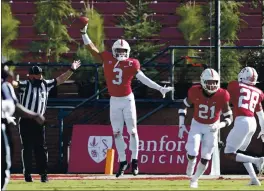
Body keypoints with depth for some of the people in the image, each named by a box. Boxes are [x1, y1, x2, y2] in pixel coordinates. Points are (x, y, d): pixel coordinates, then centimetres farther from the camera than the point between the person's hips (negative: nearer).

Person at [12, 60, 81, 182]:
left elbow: (60, 80, 18)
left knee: (41, 148, 5)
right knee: (27, 148, 0)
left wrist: (71, 70, 13)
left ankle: (43, 173, 10)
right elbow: (14, 83, -24)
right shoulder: (25, 85, -6)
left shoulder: (45, 84, 11)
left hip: (38, 122, 4)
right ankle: (27, 174, 7)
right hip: (26, 122, -4)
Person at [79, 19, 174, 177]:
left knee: (132, 131, 2)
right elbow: (92, 48, 0)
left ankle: (134, 160, 10)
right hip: (114, 101, 2)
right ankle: (123, 162, 13)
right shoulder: (107, 59, -3)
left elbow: (143, 79, -5)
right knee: (117, 132, 5)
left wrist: (160, 88, -9)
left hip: (128, 99, -2)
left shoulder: (131, 64, -7)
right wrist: (84, 33, -6)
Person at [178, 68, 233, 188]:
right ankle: (191, 163, 20)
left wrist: (220, 125, -34)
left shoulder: (221, 96, -24)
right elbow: (184, 106, -4)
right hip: (197, 125, 0)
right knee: (192, 153, -16)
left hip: (212, 127, 0)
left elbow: (229, 117, -14)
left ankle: (195, 179, 26)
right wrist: (181, 125, -9)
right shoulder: (195, 92, -23)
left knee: (205, 158, 2)